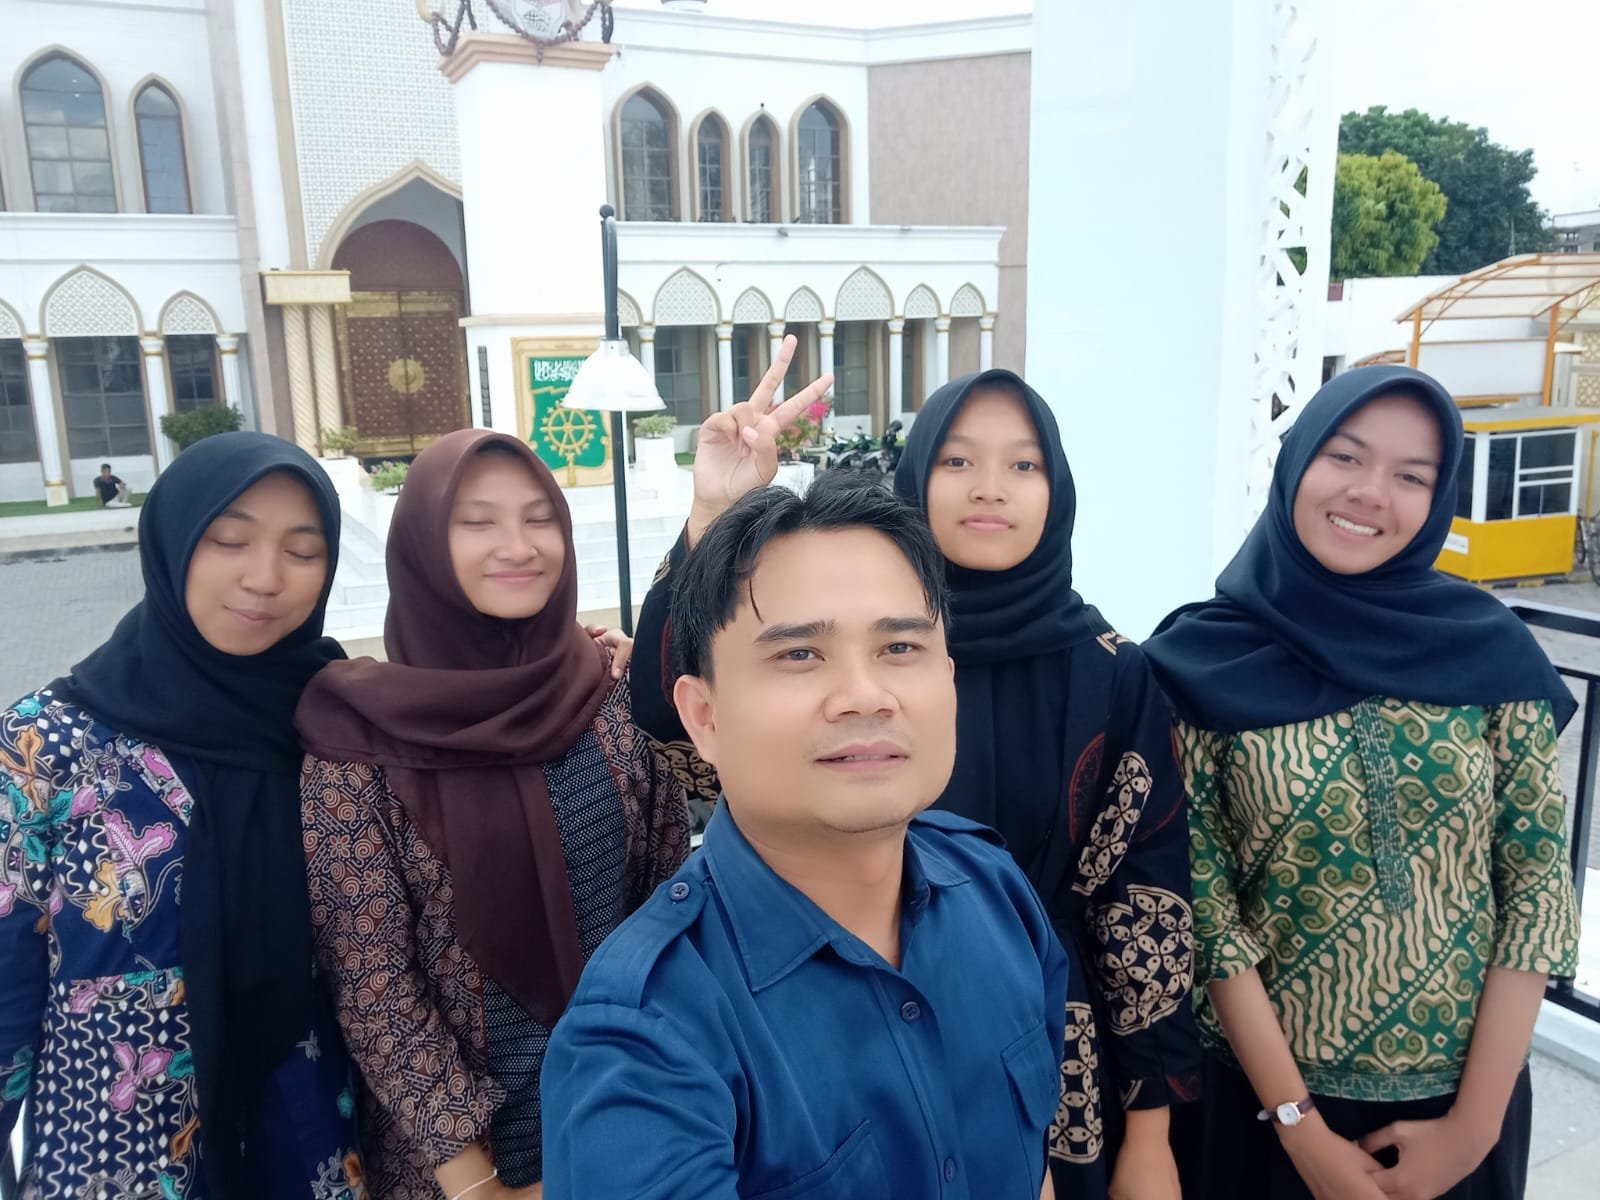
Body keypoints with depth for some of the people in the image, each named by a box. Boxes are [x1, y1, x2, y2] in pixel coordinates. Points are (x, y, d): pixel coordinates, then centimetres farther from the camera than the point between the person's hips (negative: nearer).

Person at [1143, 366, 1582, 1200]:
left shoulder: (1492, 651, -6)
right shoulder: (1206, 663, -11)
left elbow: (1539, 884, -4)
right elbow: (1203, 901, -11)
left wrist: (1474, 1122, -6)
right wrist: (1299, 1124, -12)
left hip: (1461, 1092, 2)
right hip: (1267, 1091, -1)